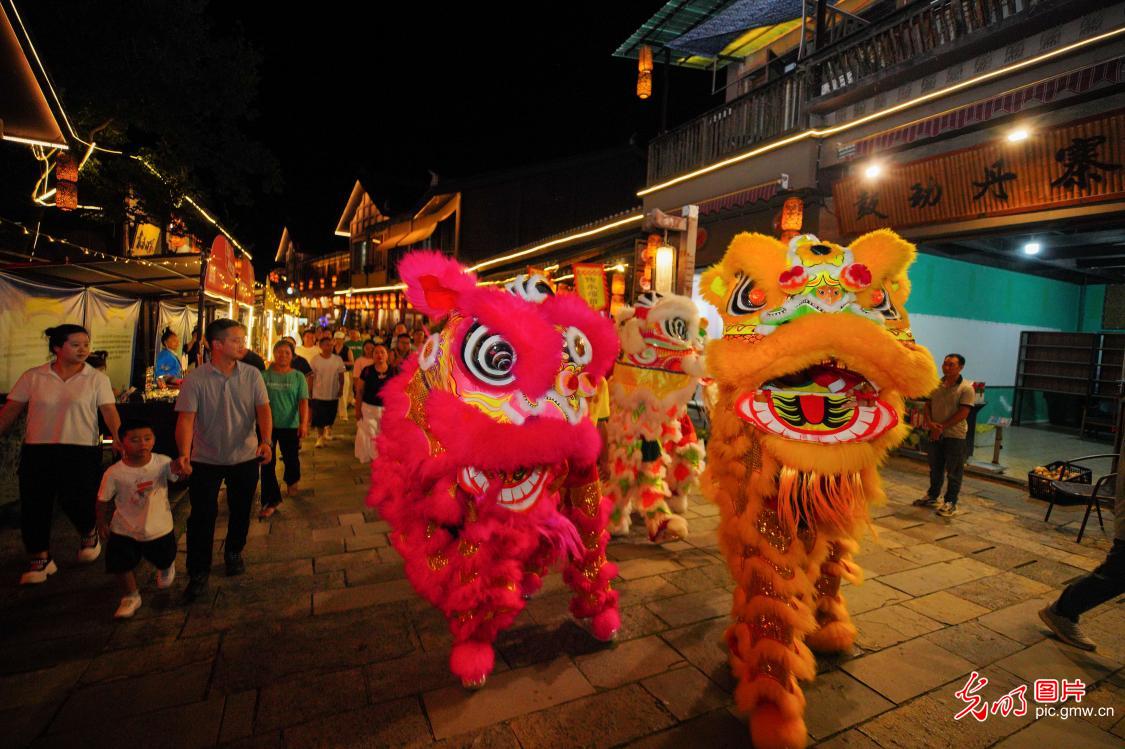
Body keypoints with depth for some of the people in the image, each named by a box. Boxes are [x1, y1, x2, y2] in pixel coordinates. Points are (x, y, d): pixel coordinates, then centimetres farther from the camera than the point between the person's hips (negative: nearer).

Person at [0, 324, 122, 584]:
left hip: (82, 450, -2)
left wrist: (117, 436, -27)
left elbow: (109, 410, -11)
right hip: (37, 450, 2)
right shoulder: (33, 377, 4)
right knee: (34, 505, 5)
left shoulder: (97, 379, -1)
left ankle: (89, 533, 29)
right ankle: (39, 559, 24)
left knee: (75, 502, -5)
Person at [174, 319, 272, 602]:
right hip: (205, 459, -2)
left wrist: (266, 441, -28)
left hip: (245, 458, 2)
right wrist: (184, 454, -32)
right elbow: (186, 419, -17)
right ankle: (198, 573, 20)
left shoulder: (252, 375, -6)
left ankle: (233, 552, 41)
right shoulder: (195, 379, -11)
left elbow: (263, 410, -12)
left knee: (241, 511, 16)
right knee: (201, 516, 3)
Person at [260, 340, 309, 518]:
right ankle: (271, 501, 14)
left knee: (291, 459, 10)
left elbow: (303, 402, -7)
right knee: (267, 464, 3)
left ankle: (291, 481, 45)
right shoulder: (264, 375, 0)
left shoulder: (298, 377, -1)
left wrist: (304, 423, -20)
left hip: (290, 426, 0)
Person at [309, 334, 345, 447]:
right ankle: (320, 437, 18)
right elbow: (311, 377, -4)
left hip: (333, 394, 1)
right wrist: (309, 392, -5)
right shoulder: (315, 360, -7)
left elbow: (341, 376, 2)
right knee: (318, 418, 3)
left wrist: (340, 390, -4)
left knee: (330, 417, 14)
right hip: (318, 394, -1)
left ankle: (328, 429, 43)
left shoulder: (338, 360, -4)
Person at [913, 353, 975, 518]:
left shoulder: (966, 388, -10)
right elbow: (928, 405, 7)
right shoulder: (936, 384, 6)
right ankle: (932, 496, 30)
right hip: (935, 434, 5)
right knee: (935, 468, 16)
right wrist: (930, 423, -10)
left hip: (955, 435, -5)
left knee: (953, 472, 3)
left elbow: (963, 413, -16)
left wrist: (942, 427, -16)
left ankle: (951, 503, 14)